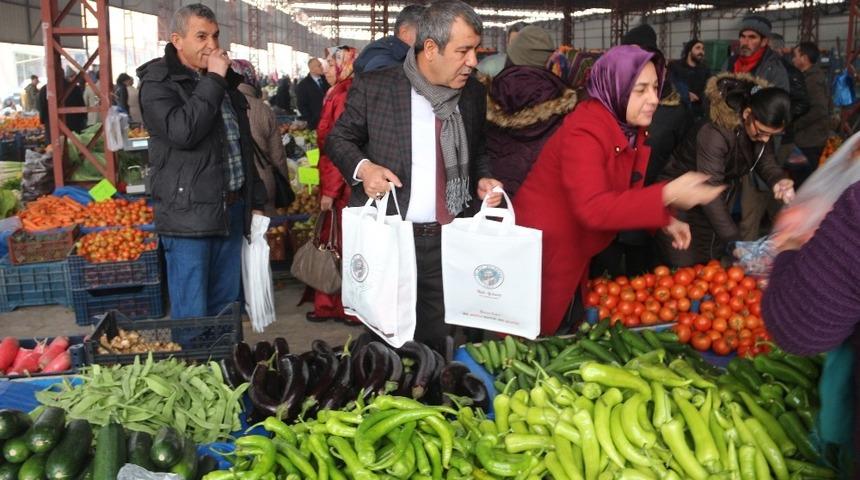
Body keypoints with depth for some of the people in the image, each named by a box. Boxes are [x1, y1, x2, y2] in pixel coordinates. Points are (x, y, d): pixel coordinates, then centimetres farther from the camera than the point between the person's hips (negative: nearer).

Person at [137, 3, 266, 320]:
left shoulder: (223, 81, 16)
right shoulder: (158, 83, -6)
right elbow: (182, 132, -26)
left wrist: (256, 201, 19)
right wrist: (213, 80, -17)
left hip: (232, 210, 7)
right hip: (189, 214, -6)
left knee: (225, 309, 14)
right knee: (191, 317, -3)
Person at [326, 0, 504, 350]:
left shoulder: (473, 93, 6)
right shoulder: (374, 86, -7)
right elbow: (338, 138, 2)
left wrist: (482, 179, -1)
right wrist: (362, 167, -18)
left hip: (452, 241, 4)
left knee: (438, 341, 12)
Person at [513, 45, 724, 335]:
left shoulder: (629, 128, 2)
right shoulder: (584, 131, -26)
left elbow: (623, 194, 10)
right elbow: (593, 209, -37)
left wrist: (665, 220, -5)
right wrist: (668, 195, -39)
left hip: (574, 259, 9)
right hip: (543, 255, -9)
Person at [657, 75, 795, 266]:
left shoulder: (762, 128, -10)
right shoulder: (714, 134, -33)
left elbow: (766, 162, 1)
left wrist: (779, 181, -23)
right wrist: (734, 242, -37)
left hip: (716, 208, 7)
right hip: (681, 208, -7)